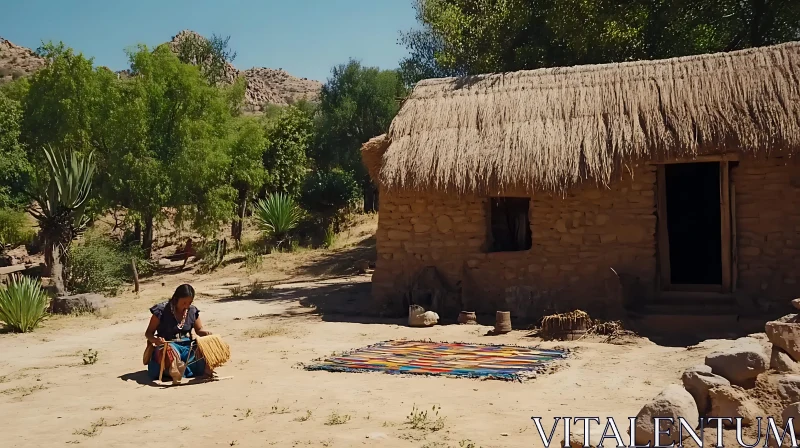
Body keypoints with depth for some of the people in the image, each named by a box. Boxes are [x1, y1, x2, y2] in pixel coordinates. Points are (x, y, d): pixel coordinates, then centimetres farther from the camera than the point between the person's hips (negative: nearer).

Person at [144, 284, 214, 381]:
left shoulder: (192, 311, 7)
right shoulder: (162, 310, -5)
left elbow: (199, 330, 16)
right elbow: (148, 333, -1)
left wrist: (206, 333, -9)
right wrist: (155, 340, -24)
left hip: (187, 345, 5)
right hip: (168, 344, -5)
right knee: (170, 350, -40)